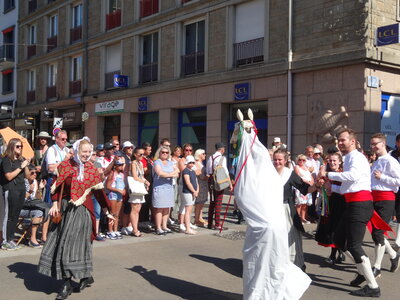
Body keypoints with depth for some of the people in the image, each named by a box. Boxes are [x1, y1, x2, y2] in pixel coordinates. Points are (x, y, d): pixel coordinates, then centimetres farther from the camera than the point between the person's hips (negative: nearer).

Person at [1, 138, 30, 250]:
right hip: (11, 190, -7)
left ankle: (10, 239, 17)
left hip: (21, 189, 7)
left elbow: (27, 176, 13)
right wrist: (21, 167, -15)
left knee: (16, 216, 9)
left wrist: (26, 166, -3)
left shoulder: (21, 159, 13)